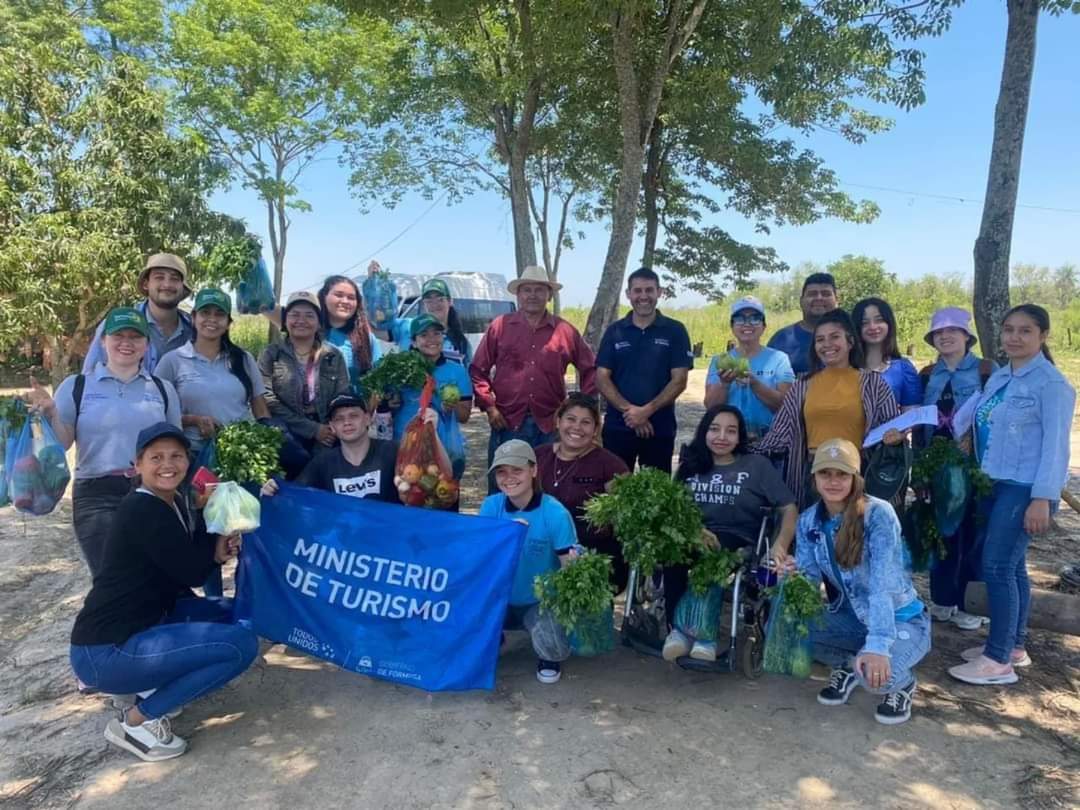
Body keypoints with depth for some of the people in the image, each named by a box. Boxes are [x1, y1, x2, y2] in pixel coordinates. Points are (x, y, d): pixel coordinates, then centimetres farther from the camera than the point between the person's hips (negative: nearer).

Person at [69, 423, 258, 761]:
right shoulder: (143, 510, -18)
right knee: (242, 643, -17)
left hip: (138, 628, 9)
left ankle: (140, 688, 13)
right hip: (105, 653, -9)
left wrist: (220, 550, -10)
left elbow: (186, 565, 10)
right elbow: (192, 573, -17)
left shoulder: (172, 504, 10)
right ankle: (137, 720, -5)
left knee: (232, 612, 17)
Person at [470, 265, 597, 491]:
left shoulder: (565, 331, 6)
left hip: (550, 425, 1)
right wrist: (488, 406, -3)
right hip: (507, 423, -1)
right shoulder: (500, 326, 3)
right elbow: (478, 370, 5)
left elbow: (589, 368, 13)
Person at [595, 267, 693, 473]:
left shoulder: (675, 331, 1)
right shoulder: (614, 331, 5)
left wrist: (647, 410, -16)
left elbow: (679, 381, -4)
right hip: (617, 426, 1)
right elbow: (602, 379, 0)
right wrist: (628, 409, -14)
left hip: (660, 428, -1)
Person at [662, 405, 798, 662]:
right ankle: (703, 634, -25)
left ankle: (684, 629, -23)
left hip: (737, 543, -2)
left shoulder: (757, 465, 10)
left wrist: (780, 549, -10)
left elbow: (789, 508, 5)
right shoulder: (691, 464, 18)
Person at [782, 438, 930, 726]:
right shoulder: (808, 520, -5)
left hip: (902, 620, -5)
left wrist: (877, 646, -40)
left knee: (874, 675, -33)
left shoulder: (878, 513, -22)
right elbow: (810, 579, -9)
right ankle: (846, 665, 10)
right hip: (853, 618, 5)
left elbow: (882, 584, -31)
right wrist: (794, 573, -33)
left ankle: (902, 681, 5)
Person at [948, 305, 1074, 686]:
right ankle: (1013, 645, 26)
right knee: (1010, 565, 14)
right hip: (994, 483, 8)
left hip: (1026, 488, -8)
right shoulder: (998, 377, 12)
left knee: (997, 566, -9)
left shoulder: (1051, 383, -11)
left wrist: (1042, 498, -18)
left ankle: (999, 660, -1)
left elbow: (1055, 443, -14)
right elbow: (972, 413, 14)